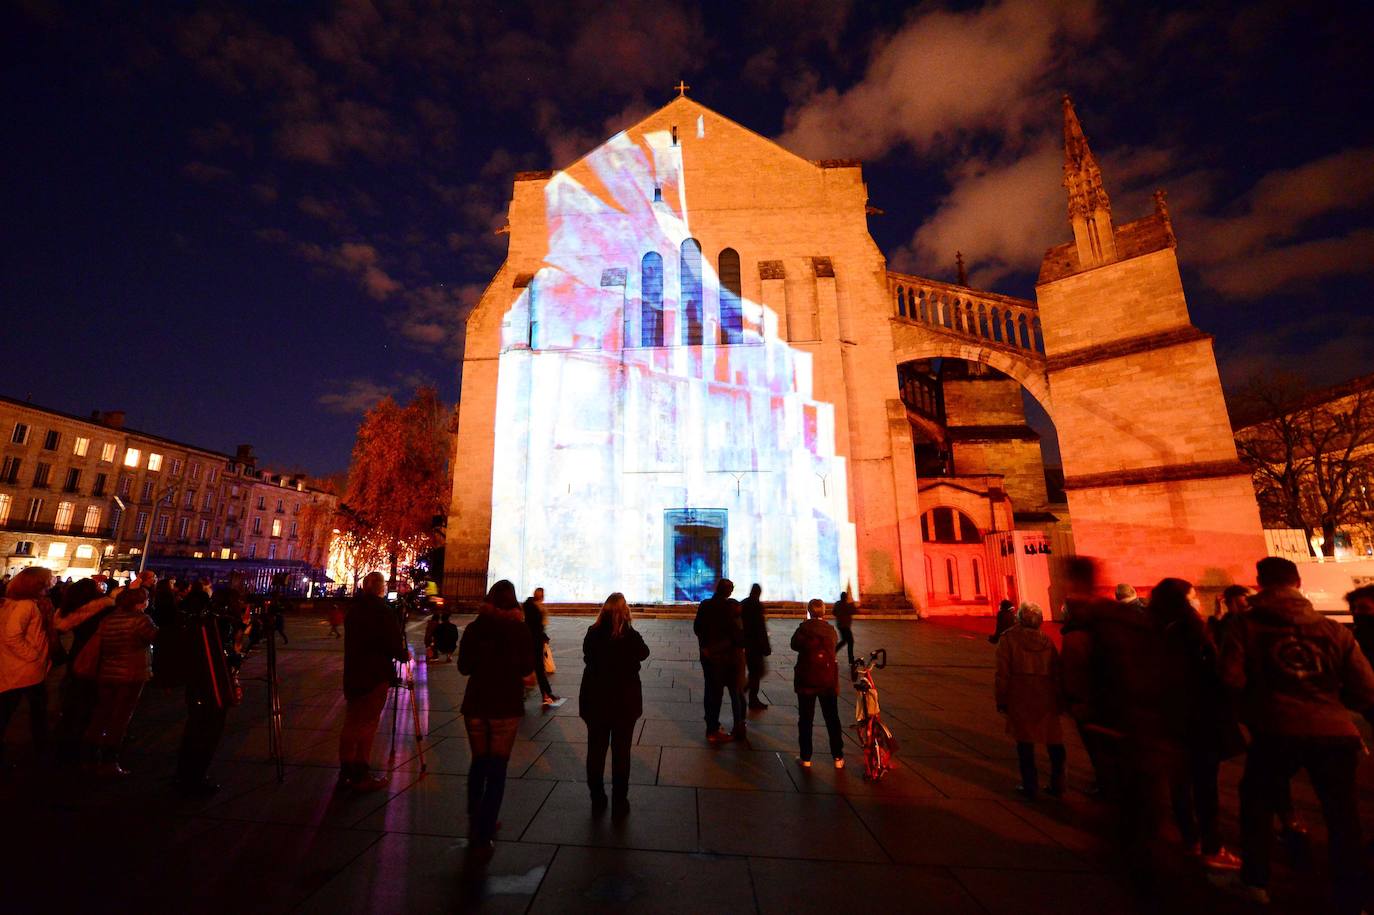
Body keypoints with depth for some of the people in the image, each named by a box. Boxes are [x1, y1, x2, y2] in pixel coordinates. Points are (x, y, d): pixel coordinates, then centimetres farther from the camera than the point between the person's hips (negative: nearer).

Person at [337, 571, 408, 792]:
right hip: (375, 676, -7)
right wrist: (404, 655, 4)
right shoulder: (383, 611, -18)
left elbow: (353, 640, 16)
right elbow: (394, 643, -17)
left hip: (352, 674, 7)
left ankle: (346, 773, 26)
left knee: (351, 724, 16)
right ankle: (361, 777, 9)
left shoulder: (354, 609, 5)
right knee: (367, 726, 2)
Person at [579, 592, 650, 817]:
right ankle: (619, 803, 19)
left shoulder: (592, 634, -11)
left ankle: (597, 800, 30)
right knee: (621, 751, 11)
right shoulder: (631, 636, -19)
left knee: (596, 750, 17)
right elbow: (643, 654, 1)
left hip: (595, 699, 3)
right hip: (624, 700, -3)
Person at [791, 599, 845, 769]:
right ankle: (838, 757, 20)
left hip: (806, 681, -2)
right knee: (832, 720, 14)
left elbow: (794, 645, 2)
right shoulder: (831, 631, -6)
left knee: (805, 720, 10)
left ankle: (805, 757, 15)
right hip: (828, 682, 2)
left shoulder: (803, 629, -13)